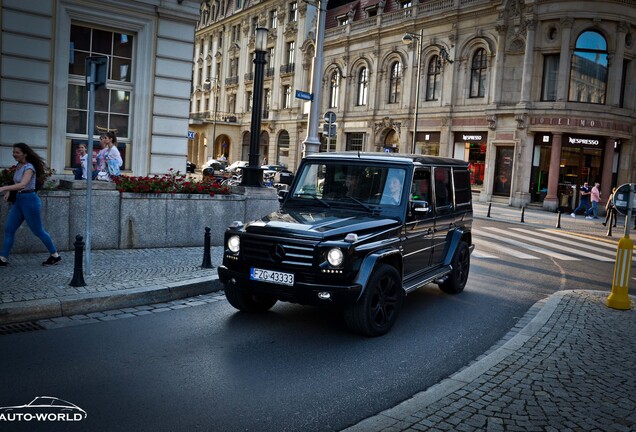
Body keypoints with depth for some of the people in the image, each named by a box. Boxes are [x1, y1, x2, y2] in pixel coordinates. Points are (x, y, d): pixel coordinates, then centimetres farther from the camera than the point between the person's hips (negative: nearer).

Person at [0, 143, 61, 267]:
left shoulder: (29, 167, -17)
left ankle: (55, 256, 13)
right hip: (19, 200, 8)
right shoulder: (18, 165, 9)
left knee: (38, 231, 1)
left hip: (30, 200, -8)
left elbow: (23, 184, -32)